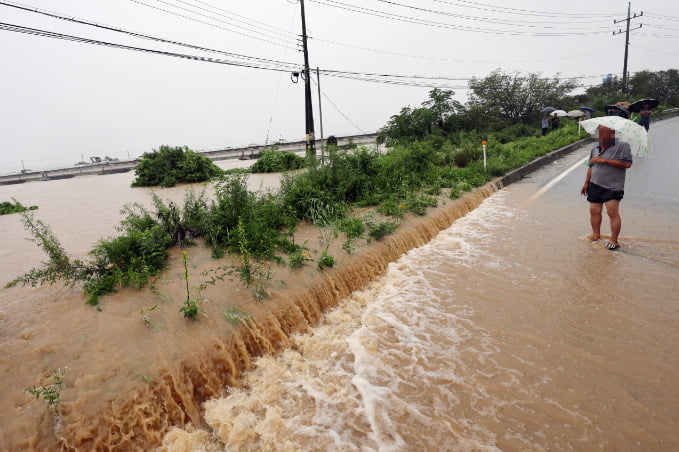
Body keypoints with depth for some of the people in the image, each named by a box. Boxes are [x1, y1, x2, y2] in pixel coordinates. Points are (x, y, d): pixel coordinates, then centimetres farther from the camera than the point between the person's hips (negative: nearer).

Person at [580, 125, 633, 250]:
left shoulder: (622, 146, -3)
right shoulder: (595, 149, 16)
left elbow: (627, 164, -15)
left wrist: (604, 160, -16)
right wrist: (586, 183, 20)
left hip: (613, 187, -6)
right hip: (595, 185, 6)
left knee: (613, 212, -11)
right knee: (594, 211, 7)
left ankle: (614, 241, -5)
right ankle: (596, 236, 20)